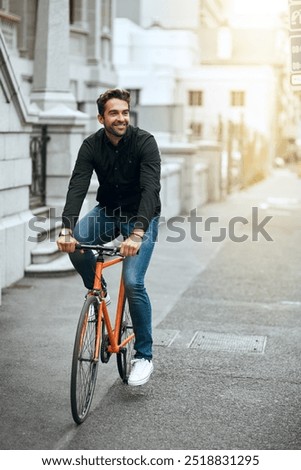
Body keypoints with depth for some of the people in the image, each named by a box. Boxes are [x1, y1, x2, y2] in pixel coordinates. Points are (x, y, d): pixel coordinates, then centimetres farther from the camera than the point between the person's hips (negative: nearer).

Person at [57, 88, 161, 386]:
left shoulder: (144, 142, -20)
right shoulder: (92, 146, -10)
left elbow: (150, 189, -31)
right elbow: (77, 188, -21)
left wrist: (137, 233, -46)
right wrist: (66, 229, -38)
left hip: (141, 216, -3)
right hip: (107, 211, 4)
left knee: (132, 282, -18)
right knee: (74, 242, -27)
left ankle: (144, 356, -2)